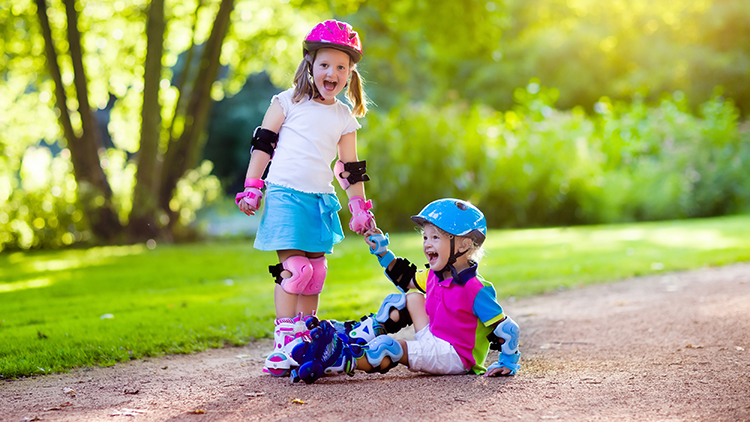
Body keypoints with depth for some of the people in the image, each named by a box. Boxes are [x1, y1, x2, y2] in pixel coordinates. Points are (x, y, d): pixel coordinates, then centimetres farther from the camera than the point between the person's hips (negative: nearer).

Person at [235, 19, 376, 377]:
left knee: (315, 271, 6)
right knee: (294, 267, -15)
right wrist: (252, 187, -2)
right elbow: (262, 144, 4)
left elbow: (350, 168, 18)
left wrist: (360, 208, 17)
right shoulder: (289, 102, 2)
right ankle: (284, 341, -11)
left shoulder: (345, 117, 13)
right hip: (285, 194, -5)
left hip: (321, 200, 5)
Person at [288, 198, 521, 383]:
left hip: (455, 357, -9)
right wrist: (382, 252, 20)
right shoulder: (434, 276, 6)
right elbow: (405, 278, 25)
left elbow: (506, 329, -20)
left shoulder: (475, 290, -21)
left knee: (388, 347, -27)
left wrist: (507, 364, -17)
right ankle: (355, 339, 0)